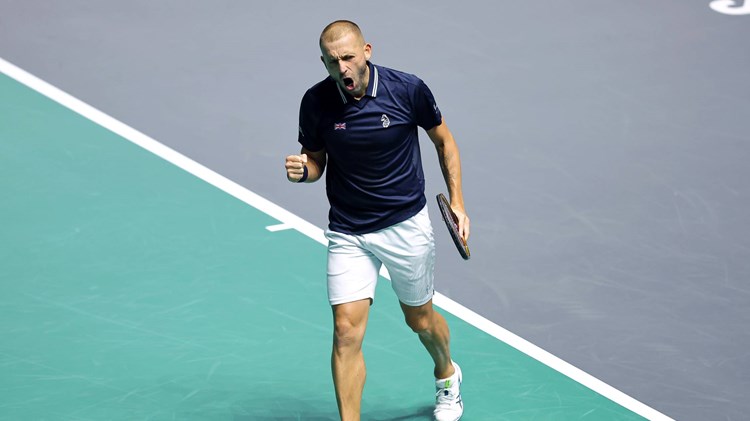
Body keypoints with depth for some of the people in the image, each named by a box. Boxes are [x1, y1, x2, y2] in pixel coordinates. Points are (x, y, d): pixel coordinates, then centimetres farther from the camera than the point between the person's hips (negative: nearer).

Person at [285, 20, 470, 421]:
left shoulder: (408, 89, -15)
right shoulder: (316, 102, -11)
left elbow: (443, 139, 3)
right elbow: (317, 160, 4)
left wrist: (456, 201, 0)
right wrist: (303, 171, -20)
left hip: (406, 226, 0)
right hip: (348, 234, 0)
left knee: (420, 320, 18)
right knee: (346, 332, -11)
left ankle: (447, 377, 50)